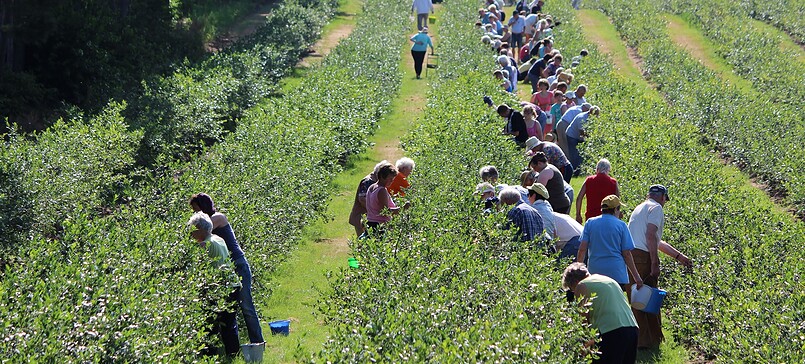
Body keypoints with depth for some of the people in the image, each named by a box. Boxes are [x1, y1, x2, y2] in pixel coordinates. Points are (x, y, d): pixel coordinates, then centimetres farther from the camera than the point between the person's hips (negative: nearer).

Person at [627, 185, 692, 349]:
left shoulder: (639, 208, 28)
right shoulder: (656, 208, 0)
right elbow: (651, 235, -15)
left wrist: (679, 256, 38)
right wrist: (654, 264, -16)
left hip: (628, 254, 8)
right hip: (643, 257, -8)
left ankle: (635, 339, 17)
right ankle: (649, 340, 1)